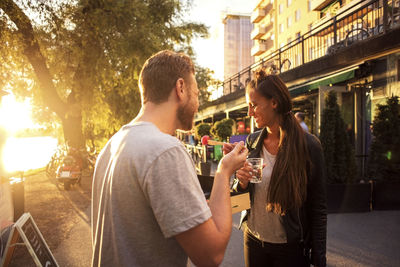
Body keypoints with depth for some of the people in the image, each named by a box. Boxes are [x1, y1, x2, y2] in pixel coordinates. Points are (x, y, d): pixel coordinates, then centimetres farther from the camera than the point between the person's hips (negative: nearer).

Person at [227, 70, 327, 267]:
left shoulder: (308, 145, -15)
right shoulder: (252, 142, -2)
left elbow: (318, 208, -10)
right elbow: (237, 193, 6)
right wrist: (242, 182, -17)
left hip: (290, 248, -4)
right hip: (253, 240, 4)